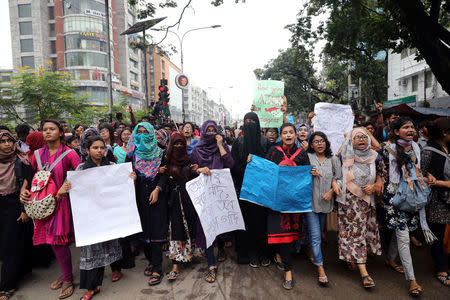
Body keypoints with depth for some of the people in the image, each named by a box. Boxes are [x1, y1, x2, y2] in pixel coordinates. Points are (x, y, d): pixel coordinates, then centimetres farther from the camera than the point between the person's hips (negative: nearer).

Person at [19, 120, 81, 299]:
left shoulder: (69, 154, -8)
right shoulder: (38, 154, 6)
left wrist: (66, 187, -22)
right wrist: (23, 190, 2)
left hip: (61, 202, -5)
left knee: (58, 241, -3)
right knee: (54, 242, 12)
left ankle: (68, 280, 15)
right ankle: (66, 275, 32)